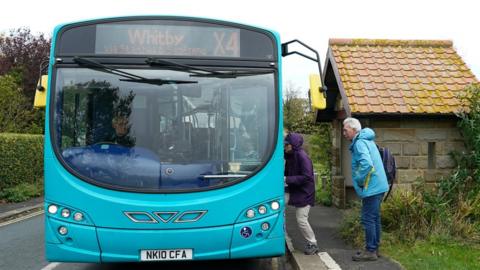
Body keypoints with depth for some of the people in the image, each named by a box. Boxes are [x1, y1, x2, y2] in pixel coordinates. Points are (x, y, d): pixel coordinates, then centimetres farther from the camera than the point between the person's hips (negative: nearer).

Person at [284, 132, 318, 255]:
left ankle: (313, 244, 16)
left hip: (304, 192, -8)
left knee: (301, 220, -5)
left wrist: (287, 180, -27)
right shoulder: (289, 156, 4)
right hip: (292, 190, 8)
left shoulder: (303, 157, -22)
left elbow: (307, 177, -26)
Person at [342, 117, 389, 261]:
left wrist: (359, 181, -16)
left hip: (371, 188, -10)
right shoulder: (366, 140, 16)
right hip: (378, 186, 10)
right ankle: (374, 248, 24)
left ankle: (370, 251, 3)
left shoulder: (359, 143, -15)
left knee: (368, 219, -4)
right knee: (374, 218, 15)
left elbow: (366, 163, -29)